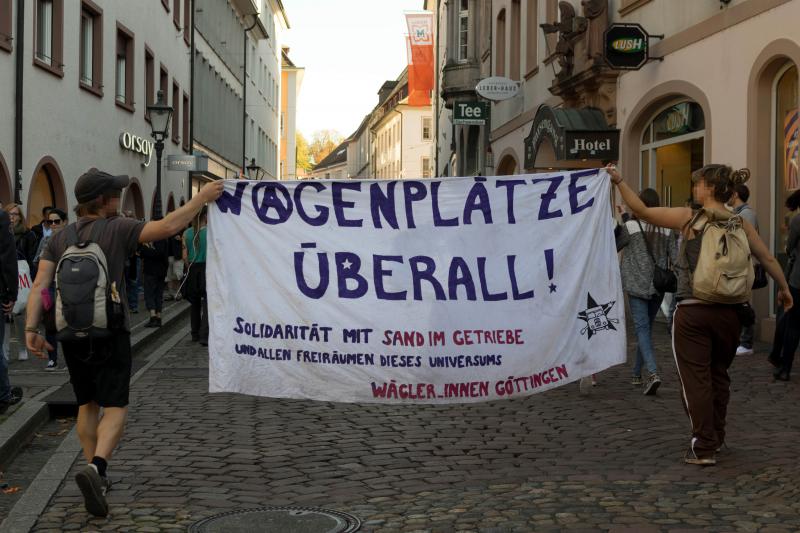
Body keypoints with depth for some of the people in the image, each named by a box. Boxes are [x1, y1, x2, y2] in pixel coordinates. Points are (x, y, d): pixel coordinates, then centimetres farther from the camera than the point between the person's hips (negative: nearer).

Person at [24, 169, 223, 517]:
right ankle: (95, 468, -24)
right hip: (109, 332, -5)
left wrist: (32, 328, -6)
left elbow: (40, 284, -4)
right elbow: (167, 227, -18)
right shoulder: (116, 230, -9)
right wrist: (202, 198, -10)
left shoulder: (60, 239, 5)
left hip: (71, 333, 5)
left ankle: (95, 474, 20)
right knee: (115, 407, -2)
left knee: (87, 404, 18)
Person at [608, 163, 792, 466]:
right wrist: (784, 289, 26)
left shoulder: (689, 218, -7)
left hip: (693, 311, -4)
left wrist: (619, 182, -1)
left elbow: (642, 211, -8)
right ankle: (716, 438, 31)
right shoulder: (740, 224, 4)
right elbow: (768, 259, 11)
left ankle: (704, 448, 1)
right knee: (719, 376, 20)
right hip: (729, 312, 5)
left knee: (696, 379, 2)